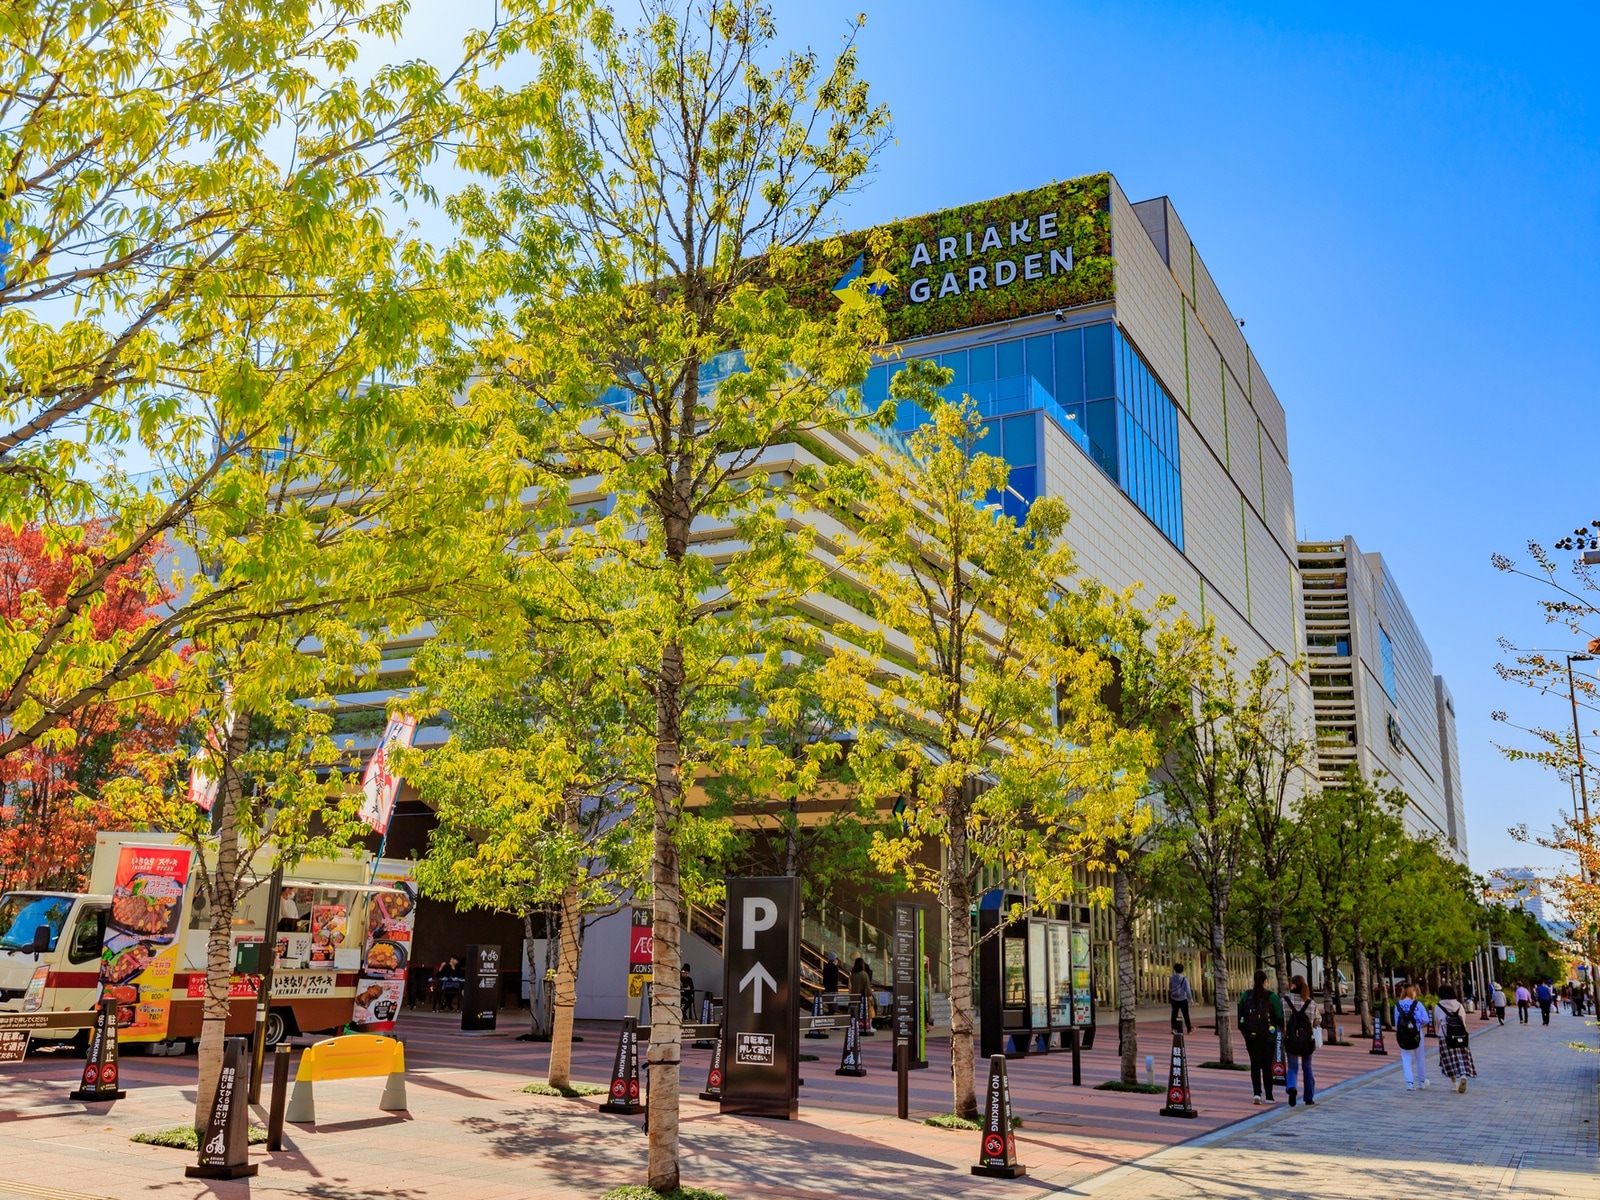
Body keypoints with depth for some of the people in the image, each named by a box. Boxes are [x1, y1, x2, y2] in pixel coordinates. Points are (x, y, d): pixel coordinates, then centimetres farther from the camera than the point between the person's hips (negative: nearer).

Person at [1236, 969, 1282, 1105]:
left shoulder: (1246, 995, 1)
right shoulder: (1272, 996, -9)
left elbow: (1240, 1015, 5)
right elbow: (1280, 1017, -8)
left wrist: (1244, 1031, 17)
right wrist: (1284, 1027, 12)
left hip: (1251, 1036, 2)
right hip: (1268, 1036, -2)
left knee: (1255, 1064, 7)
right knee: (1267, 1066, 9)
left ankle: (1257, 1093, -7)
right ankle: (1268, 1096, 14)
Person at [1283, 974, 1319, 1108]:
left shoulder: (1284, 1001, -8)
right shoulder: (1311, 1003, -4)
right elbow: (1316, 1022, 4)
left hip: (1291, 1040, -2)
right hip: (1308, 1041, 2)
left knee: (1293, 1068, 8)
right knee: (1307, 1068, 17)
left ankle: (1291, 1087, -20)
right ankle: (1309, 1098, 21)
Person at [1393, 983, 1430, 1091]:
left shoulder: (1398, 1005, -1)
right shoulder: (1418, 1004, -8)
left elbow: (1396, 1021, 1)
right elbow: (1425, 1020, -11)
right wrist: (1420, 1024, 10)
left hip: (1402, 1034, 1)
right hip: (1416, 1033, -1)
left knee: (1406, 1059, 7)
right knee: (1420, 1058, 16)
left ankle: (1409, 1082, -3)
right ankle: (1422, 1081, 26)